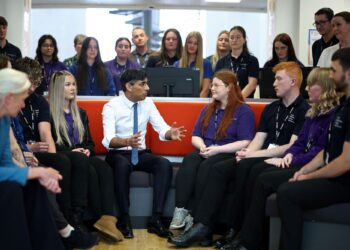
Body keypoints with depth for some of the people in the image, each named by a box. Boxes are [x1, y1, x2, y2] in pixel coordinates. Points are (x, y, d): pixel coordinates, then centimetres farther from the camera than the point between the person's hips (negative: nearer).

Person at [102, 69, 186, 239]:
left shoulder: (148, 103, 3)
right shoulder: (111, 106, -11)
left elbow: (162, 129, -5)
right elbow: (108, 140, -24)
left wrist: (170, 133, -30)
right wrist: (127, 141, -45)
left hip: (141, 154, 4)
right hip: (118, 154, -4)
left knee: (165, 164, -25)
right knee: (123, 165, -39)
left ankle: (155, 220, -25)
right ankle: (124, 220, -26)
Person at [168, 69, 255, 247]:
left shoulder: (243, 111, 3)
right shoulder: (207, 110, 25)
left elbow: (246, 143, -8)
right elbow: (195, 136, 20)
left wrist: (217, 149, -16)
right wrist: (202, 146, -4)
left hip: (229, 155, -5)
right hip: (206, 154, 5)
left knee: (206, 167, -36)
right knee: (190, 161, -30)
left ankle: (197, 222, -37)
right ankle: (181, 212, -43)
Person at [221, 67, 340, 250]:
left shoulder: (333, 115, -14)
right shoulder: (314, 112, 17)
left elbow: (321, 152, -20)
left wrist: (292, 161, -16)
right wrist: (289, 155, -2)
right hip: (300, 162, 9)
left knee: (264, 180, -20)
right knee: (256, 171, -10)